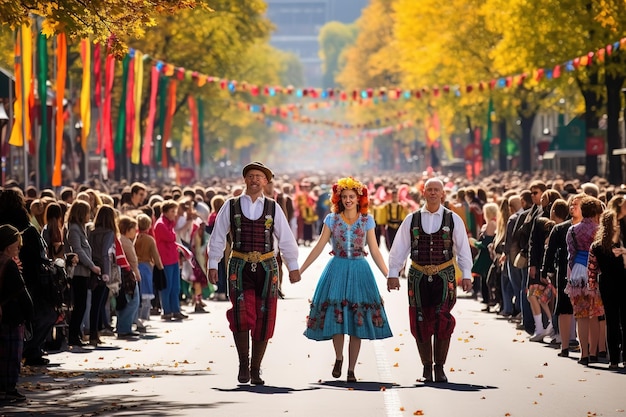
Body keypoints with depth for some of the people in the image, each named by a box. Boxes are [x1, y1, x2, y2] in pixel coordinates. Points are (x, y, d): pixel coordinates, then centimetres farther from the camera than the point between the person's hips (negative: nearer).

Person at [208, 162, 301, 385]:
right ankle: (243, 363, -1)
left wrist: (293, 267, 9)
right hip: (240, 267, -1)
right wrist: (213, 265, 4)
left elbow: (286, 238, 10)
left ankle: (255, 370, 14)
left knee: (264, 319, 2)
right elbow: (218, 236, 8)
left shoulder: (273, 208, 7)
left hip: (266, 267, 2)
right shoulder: (231, 206, 5)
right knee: (241, 314, -18)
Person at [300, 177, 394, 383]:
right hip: (337, 271, 0)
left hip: (359, 272, 0)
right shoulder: (332, 219, 4)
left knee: (357, 322, -2)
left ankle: (351, 370, 5)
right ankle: (338, 358, 18)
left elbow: (375, 251, 5)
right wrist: (300, 270, 0)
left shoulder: (367, 221, 4)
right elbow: (319, 248, 4)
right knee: (336, 317, -8)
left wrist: (388, 275, -1)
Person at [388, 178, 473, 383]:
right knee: (421, 324, 2)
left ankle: (439, 368, 2)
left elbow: (463, 249, 7)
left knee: (443, 322, -10)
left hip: (444, 276, -1)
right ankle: (426, 368, 13)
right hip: (418, 277, 1)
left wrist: (466, 274, 2)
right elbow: (399, 248, 6)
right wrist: (393, 273, 0)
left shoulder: (453, 219, 5)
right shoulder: (412, 220, 5)